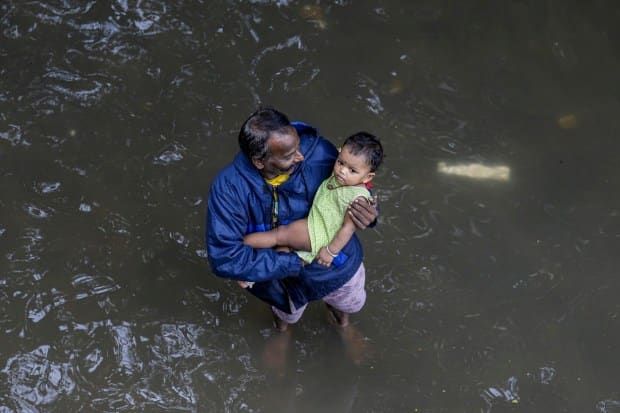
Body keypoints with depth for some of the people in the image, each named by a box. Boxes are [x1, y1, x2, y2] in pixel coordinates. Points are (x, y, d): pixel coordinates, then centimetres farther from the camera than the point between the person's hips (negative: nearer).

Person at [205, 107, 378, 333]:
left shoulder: (319, 152, -35)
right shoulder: (229, 187, -37)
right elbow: (224, 257, -37)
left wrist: (368, 214, -39)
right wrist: (295, 263, -35)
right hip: (286, 273, -1)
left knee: (352, 304, 33)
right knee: (289, 315, 33)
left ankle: (335, 302, 70)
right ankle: (283, 312, 70)